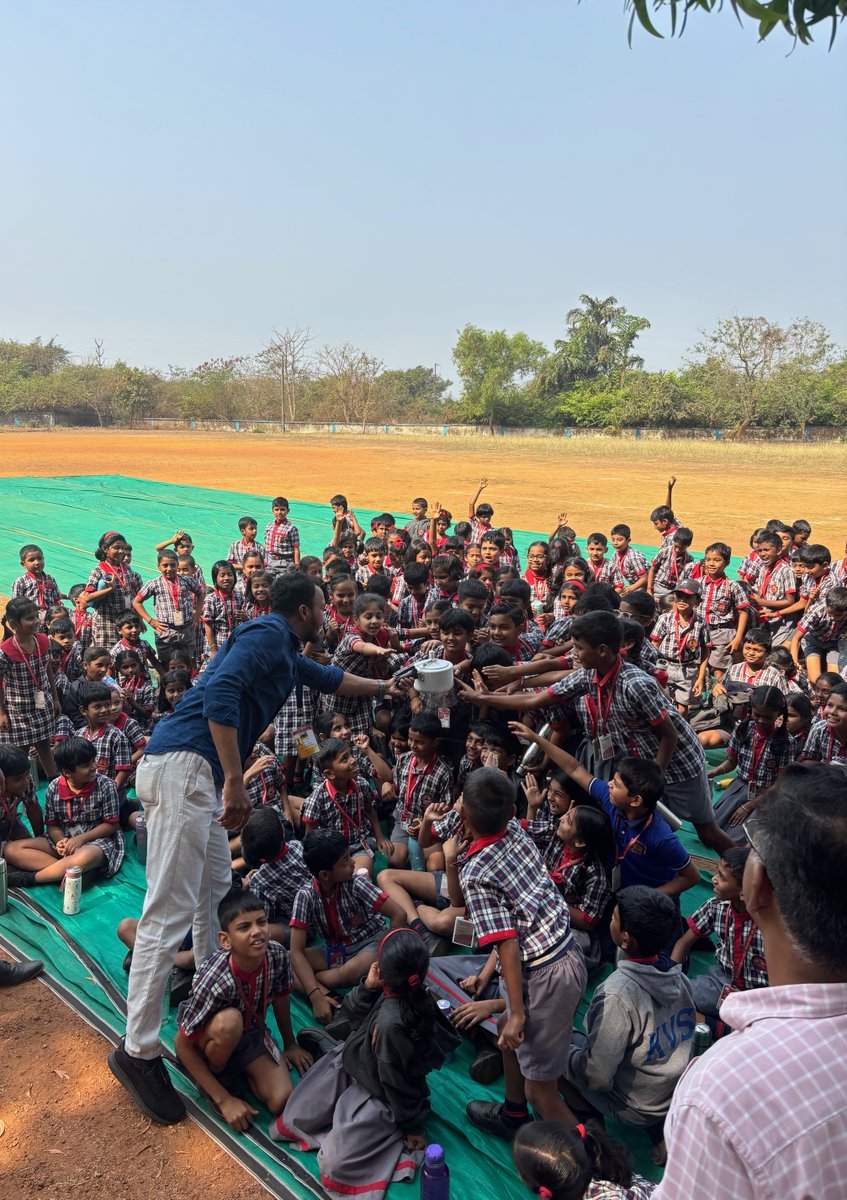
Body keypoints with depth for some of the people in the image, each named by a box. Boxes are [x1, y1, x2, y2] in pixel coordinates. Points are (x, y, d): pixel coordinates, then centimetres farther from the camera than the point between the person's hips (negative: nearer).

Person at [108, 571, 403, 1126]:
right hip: (183, 765, -11)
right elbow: (219, 693, -22)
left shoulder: (283, 649, 22)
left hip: (194, 772, 11)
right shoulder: (268, 635, -7)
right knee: (171, 910, -8)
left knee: (216, 892, 19)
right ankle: (138, 1051, -1)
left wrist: (381, 687, 51)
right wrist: (235, 782, -24)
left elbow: (328, 677, 40)